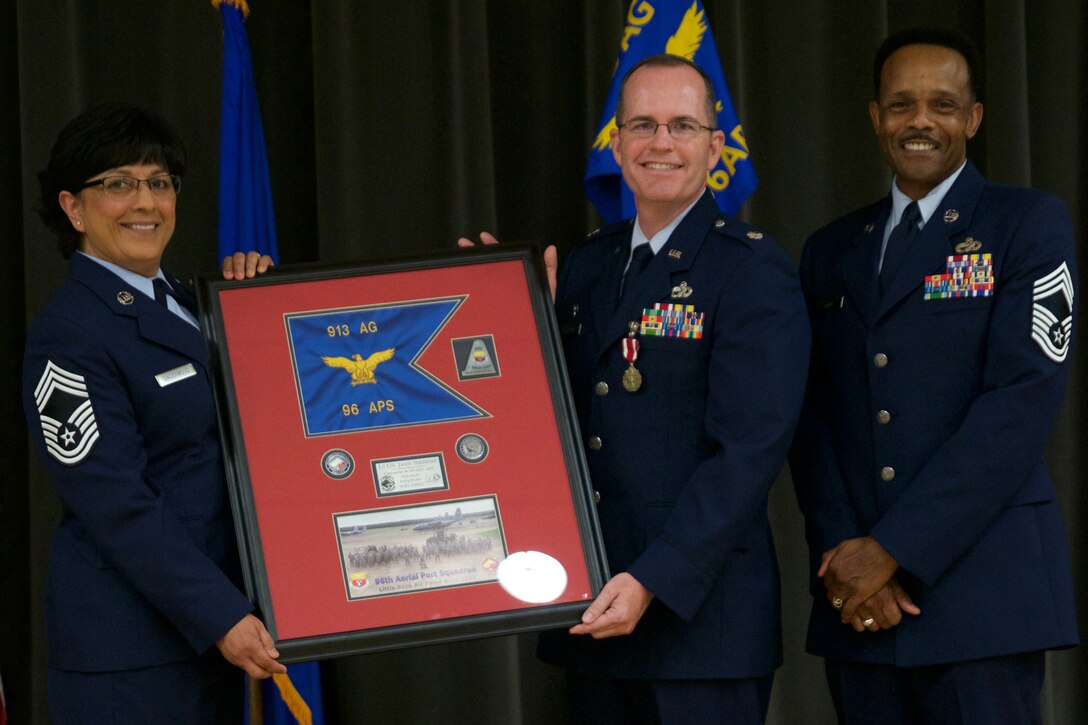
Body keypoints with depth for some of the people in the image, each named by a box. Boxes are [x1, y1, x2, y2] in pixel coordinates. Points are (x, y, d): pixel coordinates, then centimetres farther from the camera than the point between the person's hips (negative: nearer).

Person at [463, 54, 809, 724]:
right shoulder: (585, 267, 14)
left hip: (701, 613, -6)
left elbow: (748, 450, -15)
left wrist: (654, 582, -22)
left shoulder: (753, 270, -7)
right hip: (590, 610, 6)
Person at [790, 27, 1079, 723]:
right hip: (857, 601, 4)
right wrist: (842, 550, -6)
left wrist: (895, 550, -12)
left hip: (982, 585, -4)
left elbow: (1023, 399, -9)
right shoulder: (832, 250, 16)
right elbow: (812, 416, 11)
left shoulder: (1030, 224, 1)